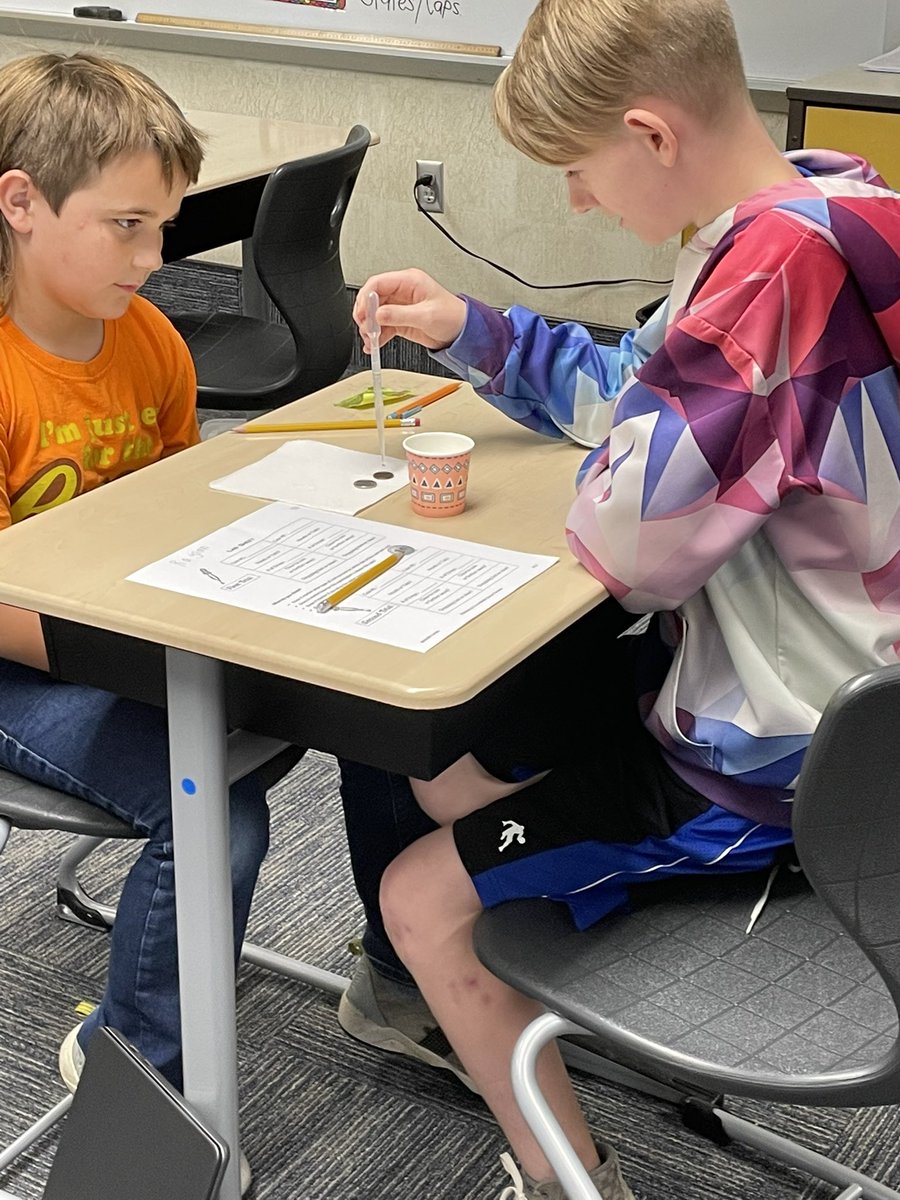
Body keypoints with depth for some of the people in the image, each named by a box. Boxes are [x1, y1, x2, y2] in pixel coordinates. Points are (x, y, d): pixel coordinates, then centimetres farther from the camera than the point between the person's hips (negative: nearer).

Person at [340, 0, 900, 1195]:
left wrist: (603, 476, -8)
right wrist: (471, 331, 9)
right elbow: (645, 390, 14)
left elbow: (627, 530, -29)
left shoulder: (779, 259, -30)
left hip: (770, 758, -10)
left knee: (422, 899, -2)